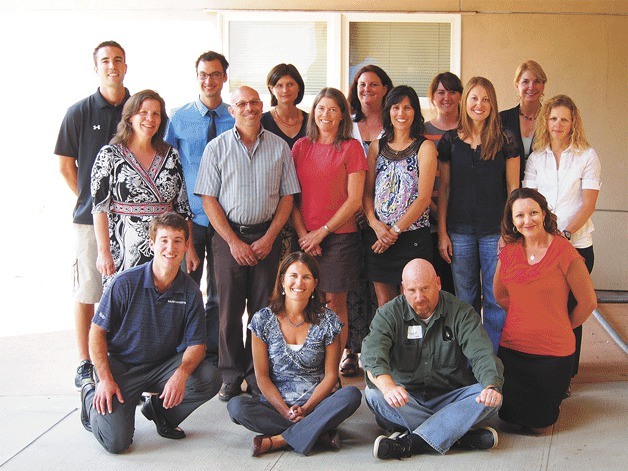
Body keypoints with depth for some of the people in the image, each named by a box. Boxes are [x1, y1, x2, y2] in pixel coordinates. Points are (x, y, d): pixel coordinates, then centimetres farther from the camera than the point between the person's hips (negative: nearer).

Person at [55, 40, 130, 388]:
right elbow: (65, 165, 6)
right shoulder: (79, 112, 1)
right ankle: (85, 363, 12)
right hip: (91, 216, -1)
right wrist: (89, 200, 4)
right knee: (87, 291, 3)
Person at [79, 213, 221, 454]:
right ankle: (91, 396, 16)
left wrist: (181, 373, -26)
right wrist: (106, 379, -17)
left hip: (163, 366, 3)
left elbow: (196, 343, -5)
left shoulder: (190, 291, -5)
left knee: (210, 379, -23)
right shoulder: (126, 283, -14)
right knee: (116, 442, -18)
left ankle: (159, 408, 6)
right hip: (121, 366, -3)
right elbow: (97, 332, -7)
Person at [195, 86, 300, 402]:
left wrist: (269, 238, -5)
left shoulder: (279, 147, 7)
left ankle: (258, 376, 11)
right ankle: (231, 378, 10)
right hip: (228, 236, -1)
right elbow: (209, 199, -1)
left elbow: (287, 197, 6)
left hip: (267, 236, 1)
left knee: (264, 309, 1)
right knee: (229, 309, 1)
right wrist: (234, 241, -9)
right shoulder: (217, 147, 3)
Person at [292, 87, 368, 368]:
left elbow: (354, 200, -5)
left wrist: (322, 231, -7)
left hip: (339, 236, -3)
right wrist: (302, 234, -3)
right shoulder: (301, 146, 10)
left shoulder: (351, 148, 0)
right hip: (305, 237, 3)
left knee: (335, 302, -2)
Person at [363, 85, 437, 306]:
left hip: (412, 236, -3)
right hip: (378, 237, 4)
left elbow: (423, 197, -8)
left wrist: (395, 230, -11)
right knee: (384, 304, 7)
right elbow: (367, 192, 8)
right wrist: (375, 223, -9)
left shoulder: (425, 147, -1)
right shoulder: (377, 147, 12)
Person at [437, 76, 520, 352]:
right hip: (460, 231, 2)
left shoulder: (504, 140, 2)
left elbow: (513, 188, 3)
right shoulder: (450, 140, 6)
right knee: (465, 300, 9)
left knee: (496, 299, 0)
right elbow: (443, 189, 8)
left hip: (496, 232, -1)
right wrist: (442, 233, 3)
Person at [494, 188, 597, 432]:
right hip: (512, 348, 3)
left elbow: (588, 302, -4)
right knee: (509, 413, 8)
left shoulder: (564, 252, -13)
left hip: (553, 351, -3)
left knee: (539, 423, 6)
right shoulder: (508, 252, -1)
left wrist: (560, 328, 7)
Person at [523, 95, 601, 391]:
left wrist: (565, 233, -16)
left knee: (570, 310, 2)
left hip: (576, 245, -2)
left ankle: (565, 375, 12)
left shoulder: (587, 156, 2)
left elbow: (588, 203, -4)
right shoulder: (536, 158, 10)